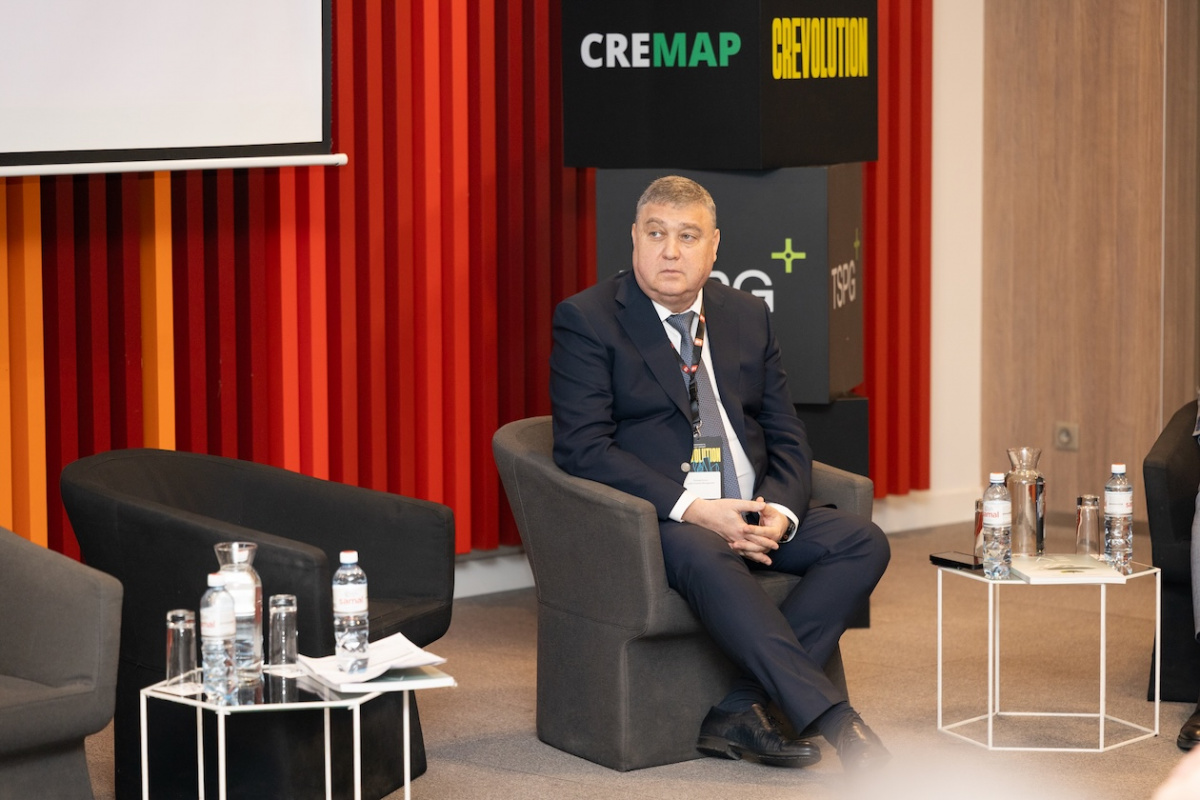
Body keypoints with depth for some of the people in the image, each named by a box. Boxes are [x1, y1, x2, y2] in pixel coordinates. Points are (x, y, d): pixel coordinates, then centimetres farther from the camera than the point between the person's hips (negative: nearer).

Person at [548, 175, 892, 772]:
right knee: (707, 558, -38)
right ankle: (833, 718, -39)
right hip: (658, 519, -6)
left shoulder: (747, 316, 15)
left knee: (863, 542, -17)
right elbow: (583, 449, -12)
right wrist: (691, 508, -22)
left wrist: (780, 511, -10)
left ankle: (746, 712, -23)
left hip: (755, 514, 6)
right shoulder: (587, 319, -2)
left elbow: (786, 437, 14)